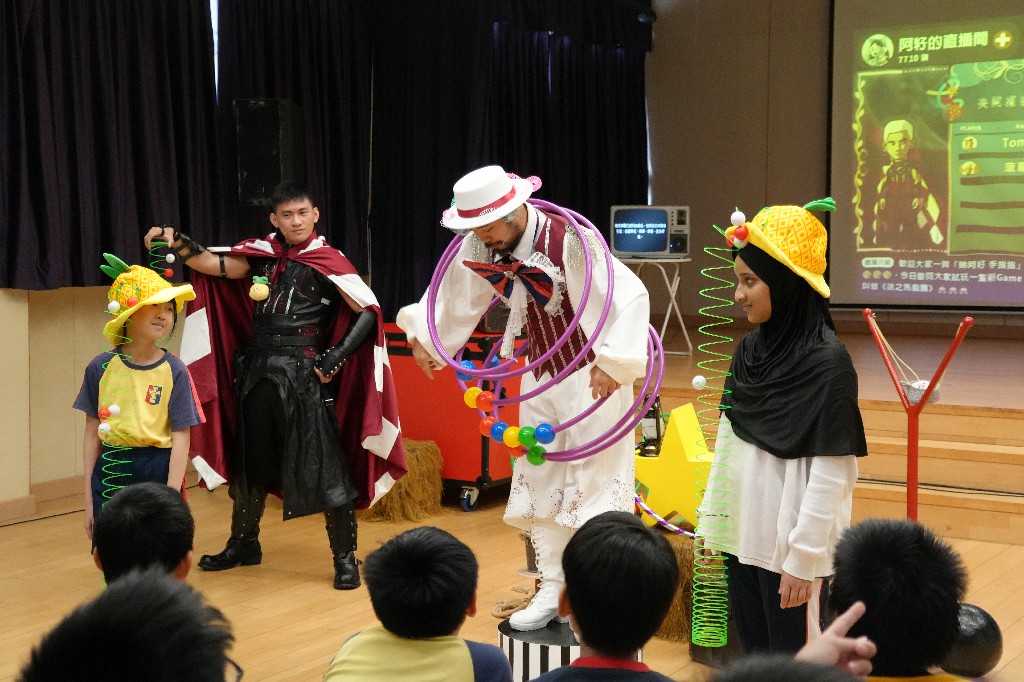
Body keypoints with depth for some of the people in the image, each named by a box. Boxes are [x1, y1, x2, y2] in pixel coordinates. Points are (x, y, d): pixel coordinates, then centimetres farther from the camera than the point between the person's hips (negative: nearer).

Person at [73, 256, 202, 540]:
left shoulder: (174, 371, -4)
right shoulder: (101, 367, 0)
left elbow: (181, 438, -7)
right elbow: (92, 433, 5)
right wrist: (89, 500, 5)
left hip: (158, 473, -1)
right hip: (111, 474, 1)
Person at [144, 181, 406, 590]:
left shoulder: (328, 262, -4)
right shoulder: (262, 254, 8)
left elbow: (369, 313, -6)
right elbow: (214, 266, -3)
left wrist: (336, 359, -13)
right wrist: (178, 243, -20)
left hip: (303, 374, -5)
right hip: (257, 372, 5)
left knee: (323, 465, -6)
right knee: (250, 460, 16)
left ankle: (345, 558, 4)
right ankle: (243, 544, 33)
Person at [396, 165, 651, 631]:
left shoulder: (571, 242, -26)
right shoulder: (481, 248, -7)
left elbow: (632, 296, -27)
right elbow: (456, 298, 12)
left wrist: (613, 362, -33)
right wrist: (423, 339, 11)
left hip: (594, 377, -7)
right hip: (541, 377, 7)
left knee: (593, 484, -6)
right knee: (541, 482, 9)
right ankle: (553, 591, 19)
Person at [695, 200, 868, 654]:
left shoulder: (827, 362, -15)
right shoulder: (749, 351, 5)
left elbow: (831, 472, -16)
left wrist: (804, 557, -17)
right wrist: (711, 518, 12)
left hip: (791, 546, -7)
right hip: (742, 536, 7)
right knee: (753, 653, 14)